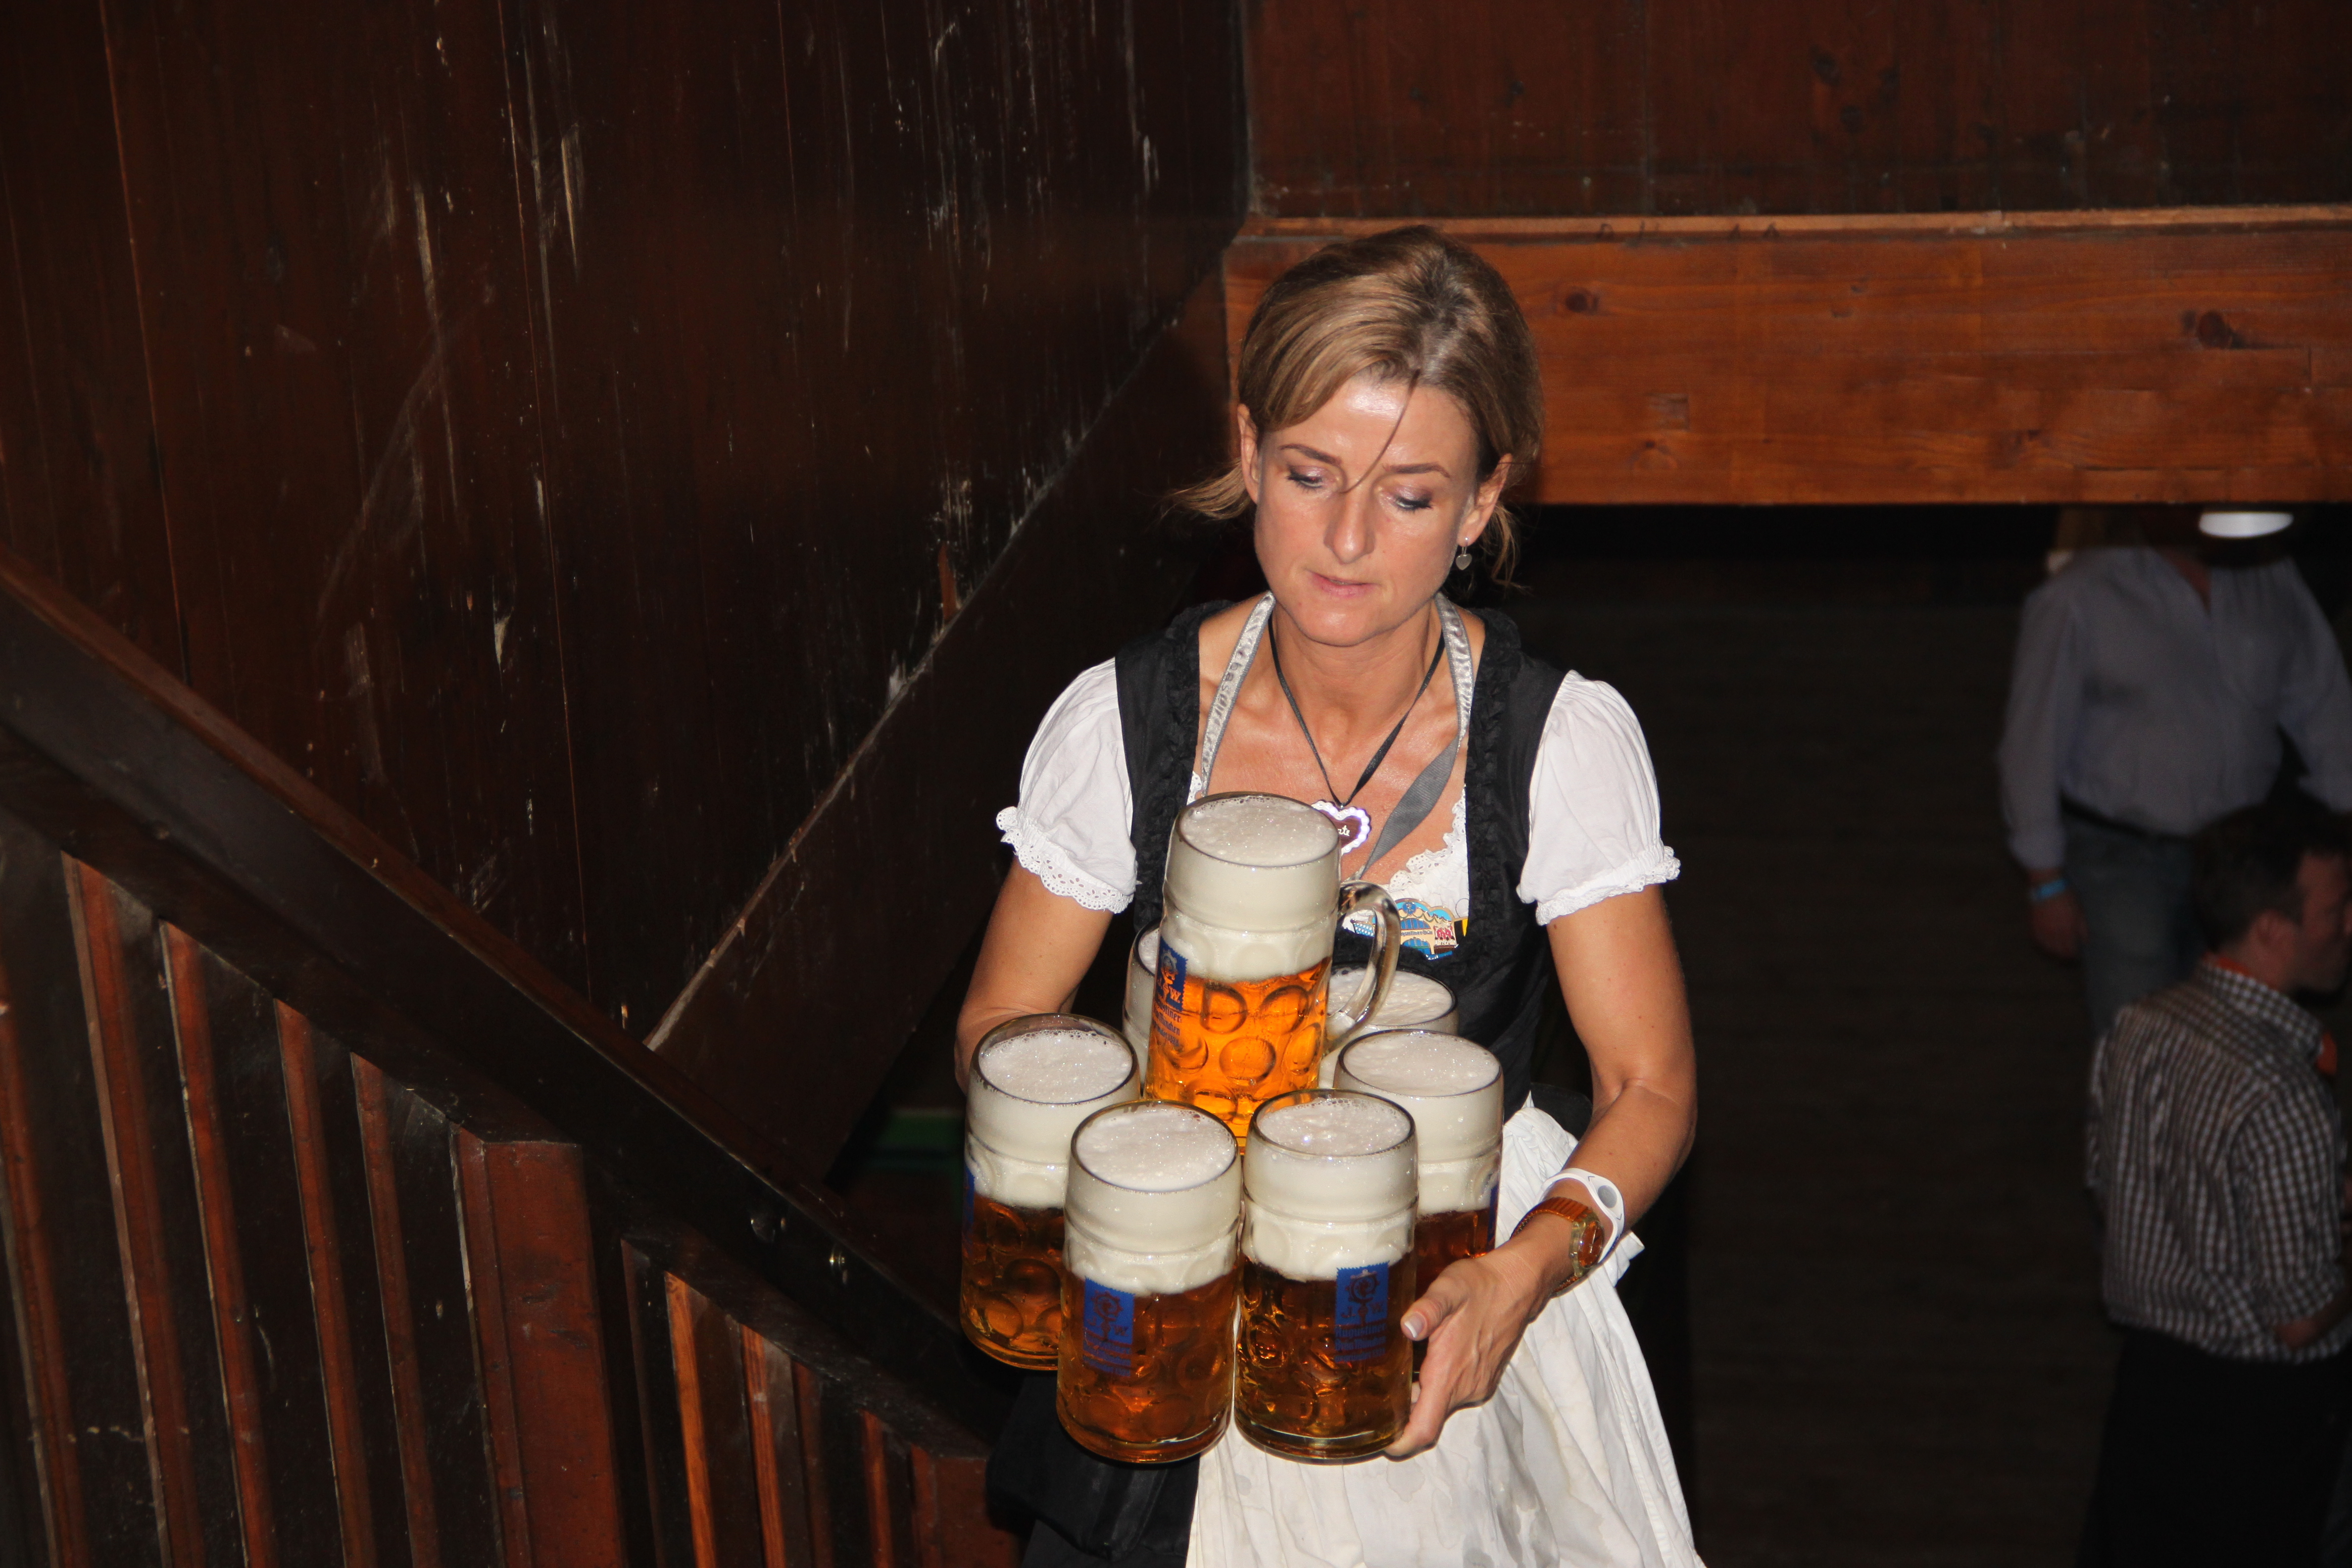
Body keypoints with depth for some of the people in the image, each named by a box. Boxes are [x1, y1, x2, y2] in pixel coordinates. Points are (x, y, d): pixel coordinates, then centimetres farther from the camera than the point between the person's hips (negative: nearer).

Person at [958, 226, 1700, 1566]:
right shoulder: (1125, 721, -13)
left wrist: (1521, 1278, -29)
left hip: (1456, 1318, -1)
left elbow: (1650, 1088, -11)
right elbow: (1000, 1028, -3)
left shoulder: (1568, 740, -16)